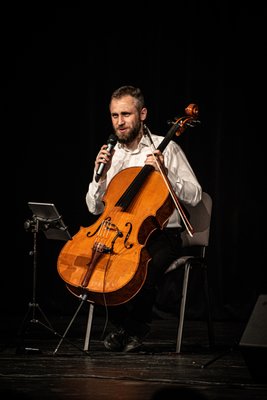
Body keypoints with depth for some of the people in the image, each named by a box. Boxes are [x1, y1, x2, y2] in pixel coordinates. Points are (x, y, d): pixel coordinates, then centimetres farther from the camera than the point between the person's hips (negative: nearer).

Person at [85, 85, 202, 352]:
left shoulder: (166, 148, -2)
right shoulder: (110, 155, 10)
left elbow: (194, 196, -6)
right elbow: (95, 207, 8)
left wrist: (165, 175, -19)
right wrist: (100, 175, -7)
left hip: (161, 234, -4)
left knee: (147, 267, -35)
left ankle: (138, 326, -4)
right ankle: (120, 325, -2)